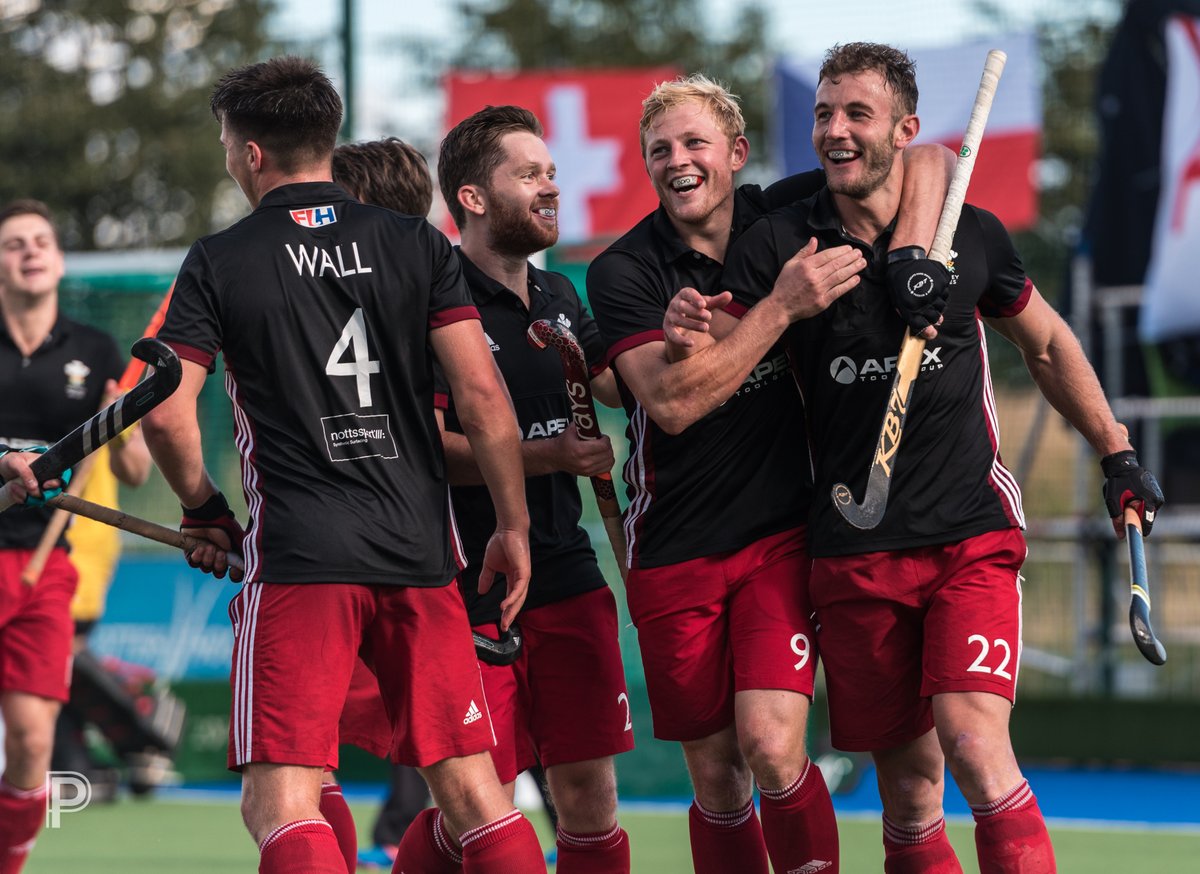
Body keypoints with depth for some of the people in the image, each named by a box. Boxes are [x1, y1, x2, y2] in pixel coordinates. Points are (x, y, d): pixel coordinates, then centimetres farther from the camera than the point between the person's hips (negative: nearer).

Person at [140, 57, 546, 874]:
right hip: (421, 553, 3)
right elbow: (483, 393, 0)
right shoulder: (417, 244, 7)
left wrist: (206, 512, 14)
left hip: (296, 561, -3)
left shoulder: (218, 262, 1)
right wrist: (514, 527, 7)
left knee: (280, 806, -6)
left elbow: (165, 412, -3)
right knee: (472, 790, 8)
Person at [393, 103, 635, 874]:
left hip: (567, 576, 7)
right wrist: (546, 455, -23)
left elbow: (621, 384, 26)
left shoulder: (560, 298, 13)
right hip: (471, 591, -6)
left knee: (589, 796, 4)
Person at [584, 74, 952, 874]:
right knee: (717, 777, 4)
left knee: (772, 746, -17)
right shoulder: (623, 273, -8)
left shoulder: (784, 218, -1)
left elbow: (929, 160, 4)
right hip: (674, 558, 0)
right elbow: (671, 402, -23)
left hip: (780, 535, 0)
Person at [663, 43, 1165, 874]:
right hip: (854, 551, 1)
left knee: (973, 739, -21)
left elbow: (1046, 343, 18)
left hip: (972, 533, -1)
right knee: (908, 785, 2)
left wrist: (1117, 454, 17)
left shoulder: (972, 235, 1)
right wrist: (696, 338, -24)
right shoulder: (778, 246, -2)